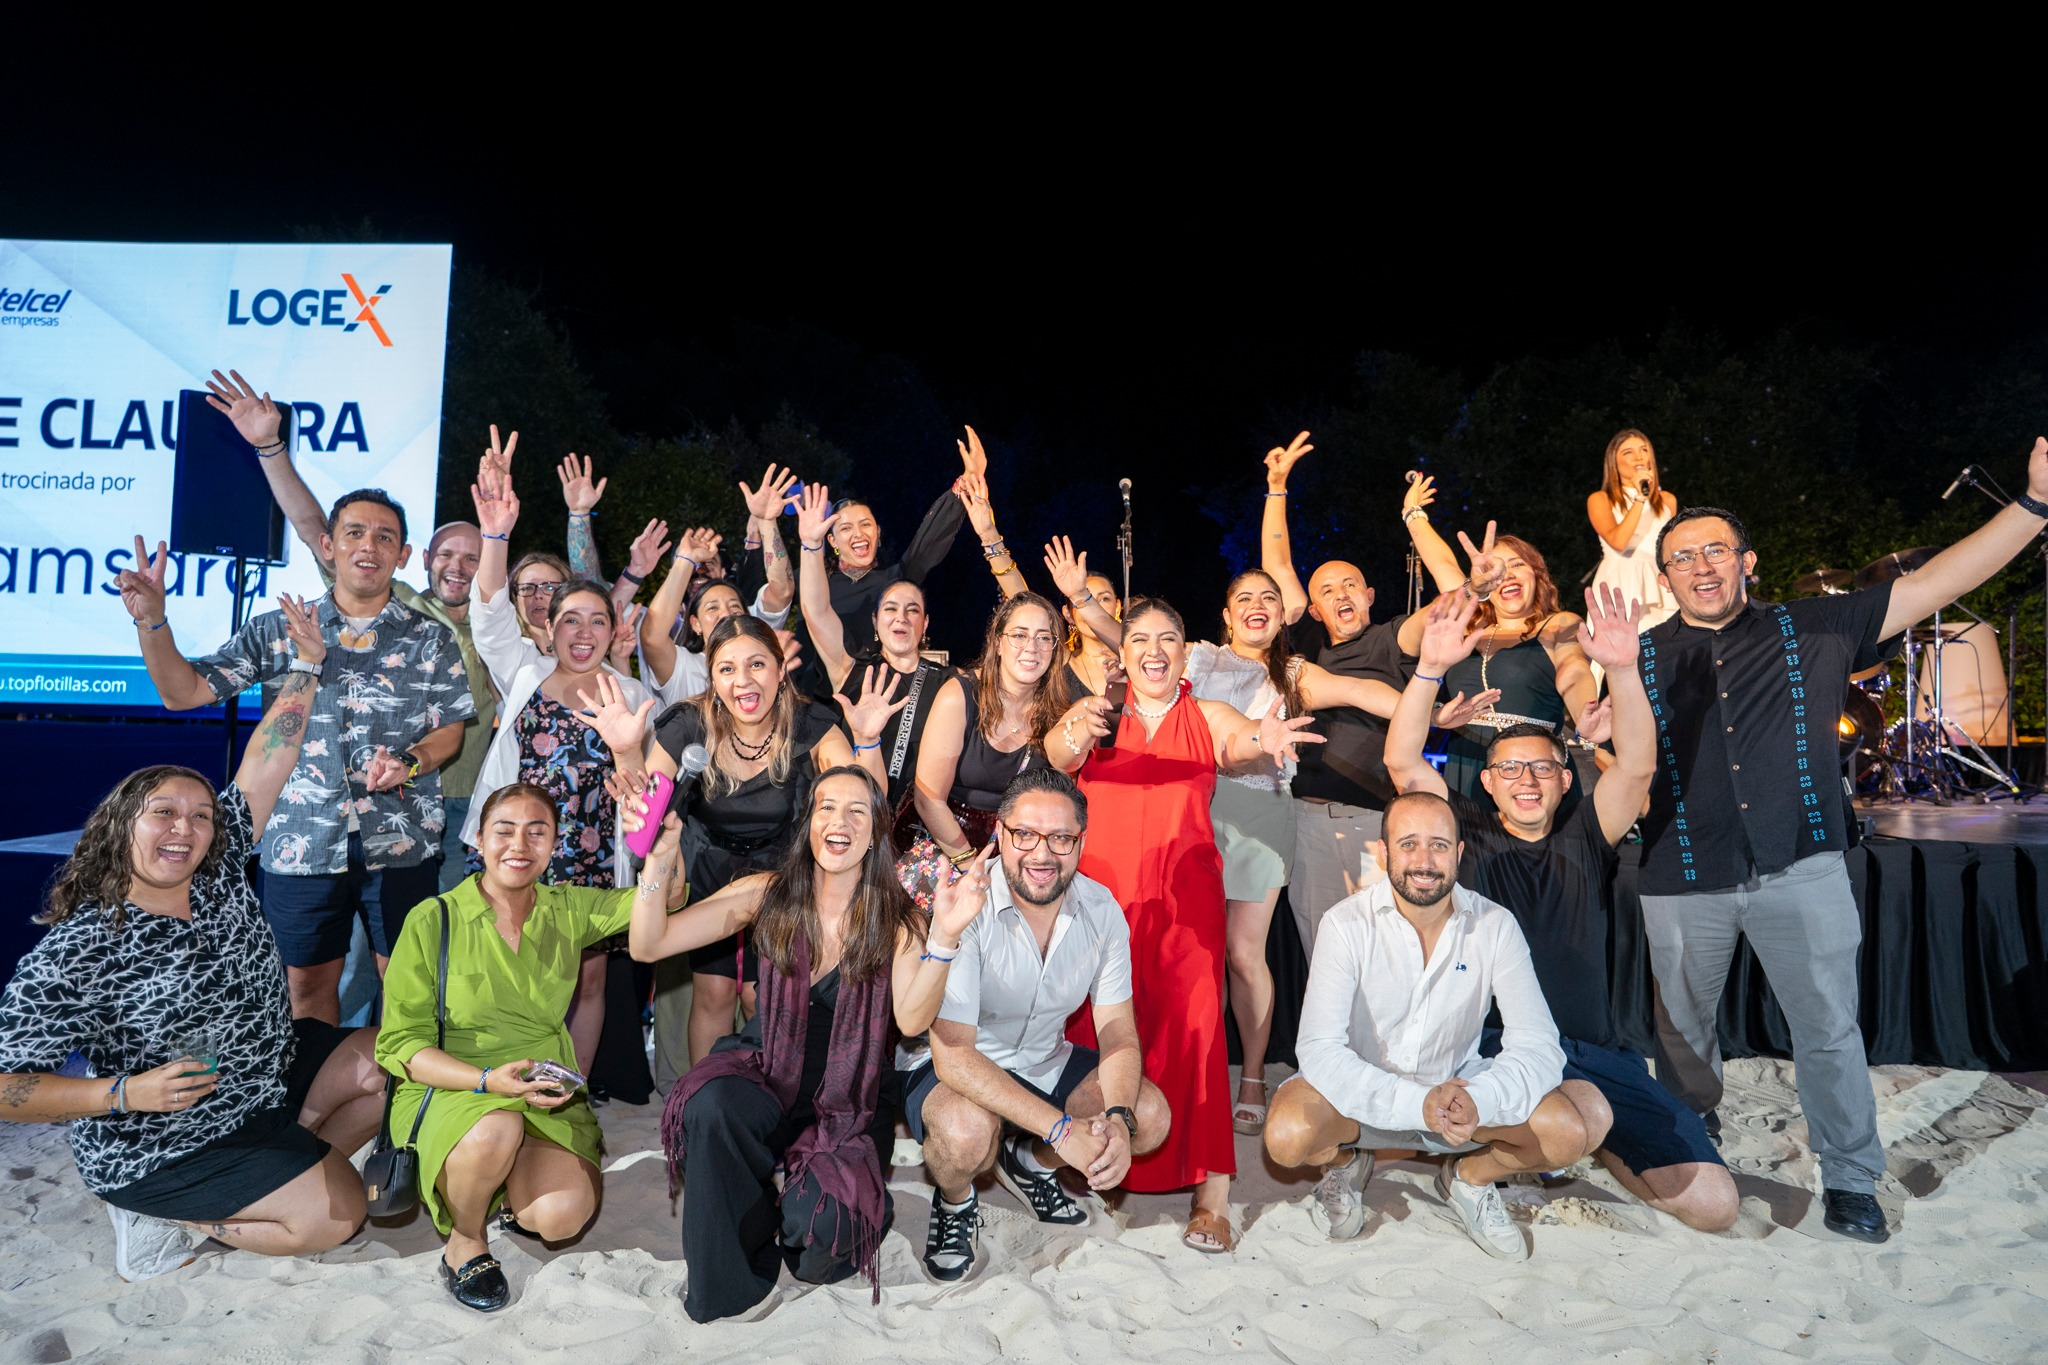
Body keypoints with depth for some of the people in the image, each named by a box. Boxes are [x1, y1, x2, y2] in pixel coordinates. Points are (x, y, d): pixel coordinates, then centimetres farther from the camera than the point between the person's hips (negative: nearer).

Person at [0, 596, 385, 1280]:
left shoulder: (220, 875, -7)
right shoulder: (75, 954, -24)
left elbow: (264, 765, -6)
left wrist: (307, 665, -6)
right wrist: (128, 1093, -33)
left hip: (268, 1074, 7)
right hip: (163, 1144, -7)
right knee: (338, 1214, -12)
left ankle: (287, 1179, 7)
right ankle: (170, 1218, 7)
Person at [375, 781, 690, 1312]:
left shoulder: (567, 910, 4)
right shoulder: (432, 922, -5)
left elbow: (658, 902, -11)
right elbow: (398, 1043, -5)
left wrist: (662, 849, -33)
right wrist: (488, 1080, -22)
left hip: (546, 1099, 2)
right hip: (451, 1091, -2)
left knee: (563, 1216, -23)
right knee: (497, 1131, -36)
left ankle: (511, 1197, 14)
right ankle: (465, 1243, -4)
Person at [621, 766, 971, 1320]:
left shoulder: (898, 920, -8)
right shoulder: (769, 896, -5)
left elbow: (912, 1019, -24)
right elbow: (648, 946, -11)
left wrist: (946, 936, -40)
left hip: (850, 1098, -1)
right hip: (765, 1077, 1)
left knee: (819, 1219, -25)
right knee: (710, 1103, -32)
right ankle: (729, 1278, -7)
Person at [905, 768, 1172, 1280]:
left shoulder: (1102, 909, -11)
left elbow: (1117, 1028, -5)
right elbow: (953, 1054, -31)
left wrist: (1119, 1117, -26)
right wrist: (1063, 1128, -36)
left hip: (1046, 1061, 5)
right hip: (954, 1068, -5)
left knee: (1151, 1117, -14)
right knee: (967, 1131, -37)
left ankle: (1031, 1162, 16)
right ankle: (954, 1202, 2)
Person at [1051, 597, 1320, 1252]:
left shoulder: (1209, 718, 12)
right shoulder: (1096, 713, 11)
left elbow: (1244, 743, -10)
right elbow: (1058, 751, -10)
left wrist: (1266, 743, -35)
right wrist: (1078, 735, -35)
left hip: (1184, 895, -1)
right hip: (1101, 887, 1)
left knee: (1191, 1024, -14)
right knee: (1096, 1026, -5)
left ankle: (1210, 1195, -11)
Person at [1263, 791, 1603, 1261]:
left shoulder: (1495, 926, -12)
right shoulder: (1347, 925, -18)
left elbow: (1536, 1045, -17)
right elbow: (1320, 1049, -25)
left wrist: (1478, 1100, -37)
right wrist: (1417, 1104, -38)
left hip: (1460, 1086, 2)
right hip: (1365, 1092, -2)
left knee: (1573, 1133, -23)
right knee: (1287, 1136, -32)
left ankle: (1469, 1175, 10)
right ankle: (1345, 1164, 7)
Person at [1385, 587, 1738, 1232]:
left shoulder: (1583, 842, 11)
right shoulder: (1467, 834, 7)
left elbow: (1636, 767, -5)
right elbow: (1403, 761, -6)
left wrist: (1622, 669, -21)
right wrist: (1430, 667, -19)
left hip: (1595, 1051, 4)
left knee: (1714, 1204, -6)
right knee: (1586, 1117, -35)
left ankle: (1584, 1139, 20)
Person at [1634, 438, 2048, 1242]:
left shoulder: (1812, 632, 3)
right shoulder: (1644, 657, 4)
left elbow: (1932, 585, -1)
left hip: (1799, 871, 0)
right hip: (1684, 880, 1)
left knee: (1829, 1029, 5)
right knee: (1684, 1031, 14)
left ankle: (1850, 1182, 24)